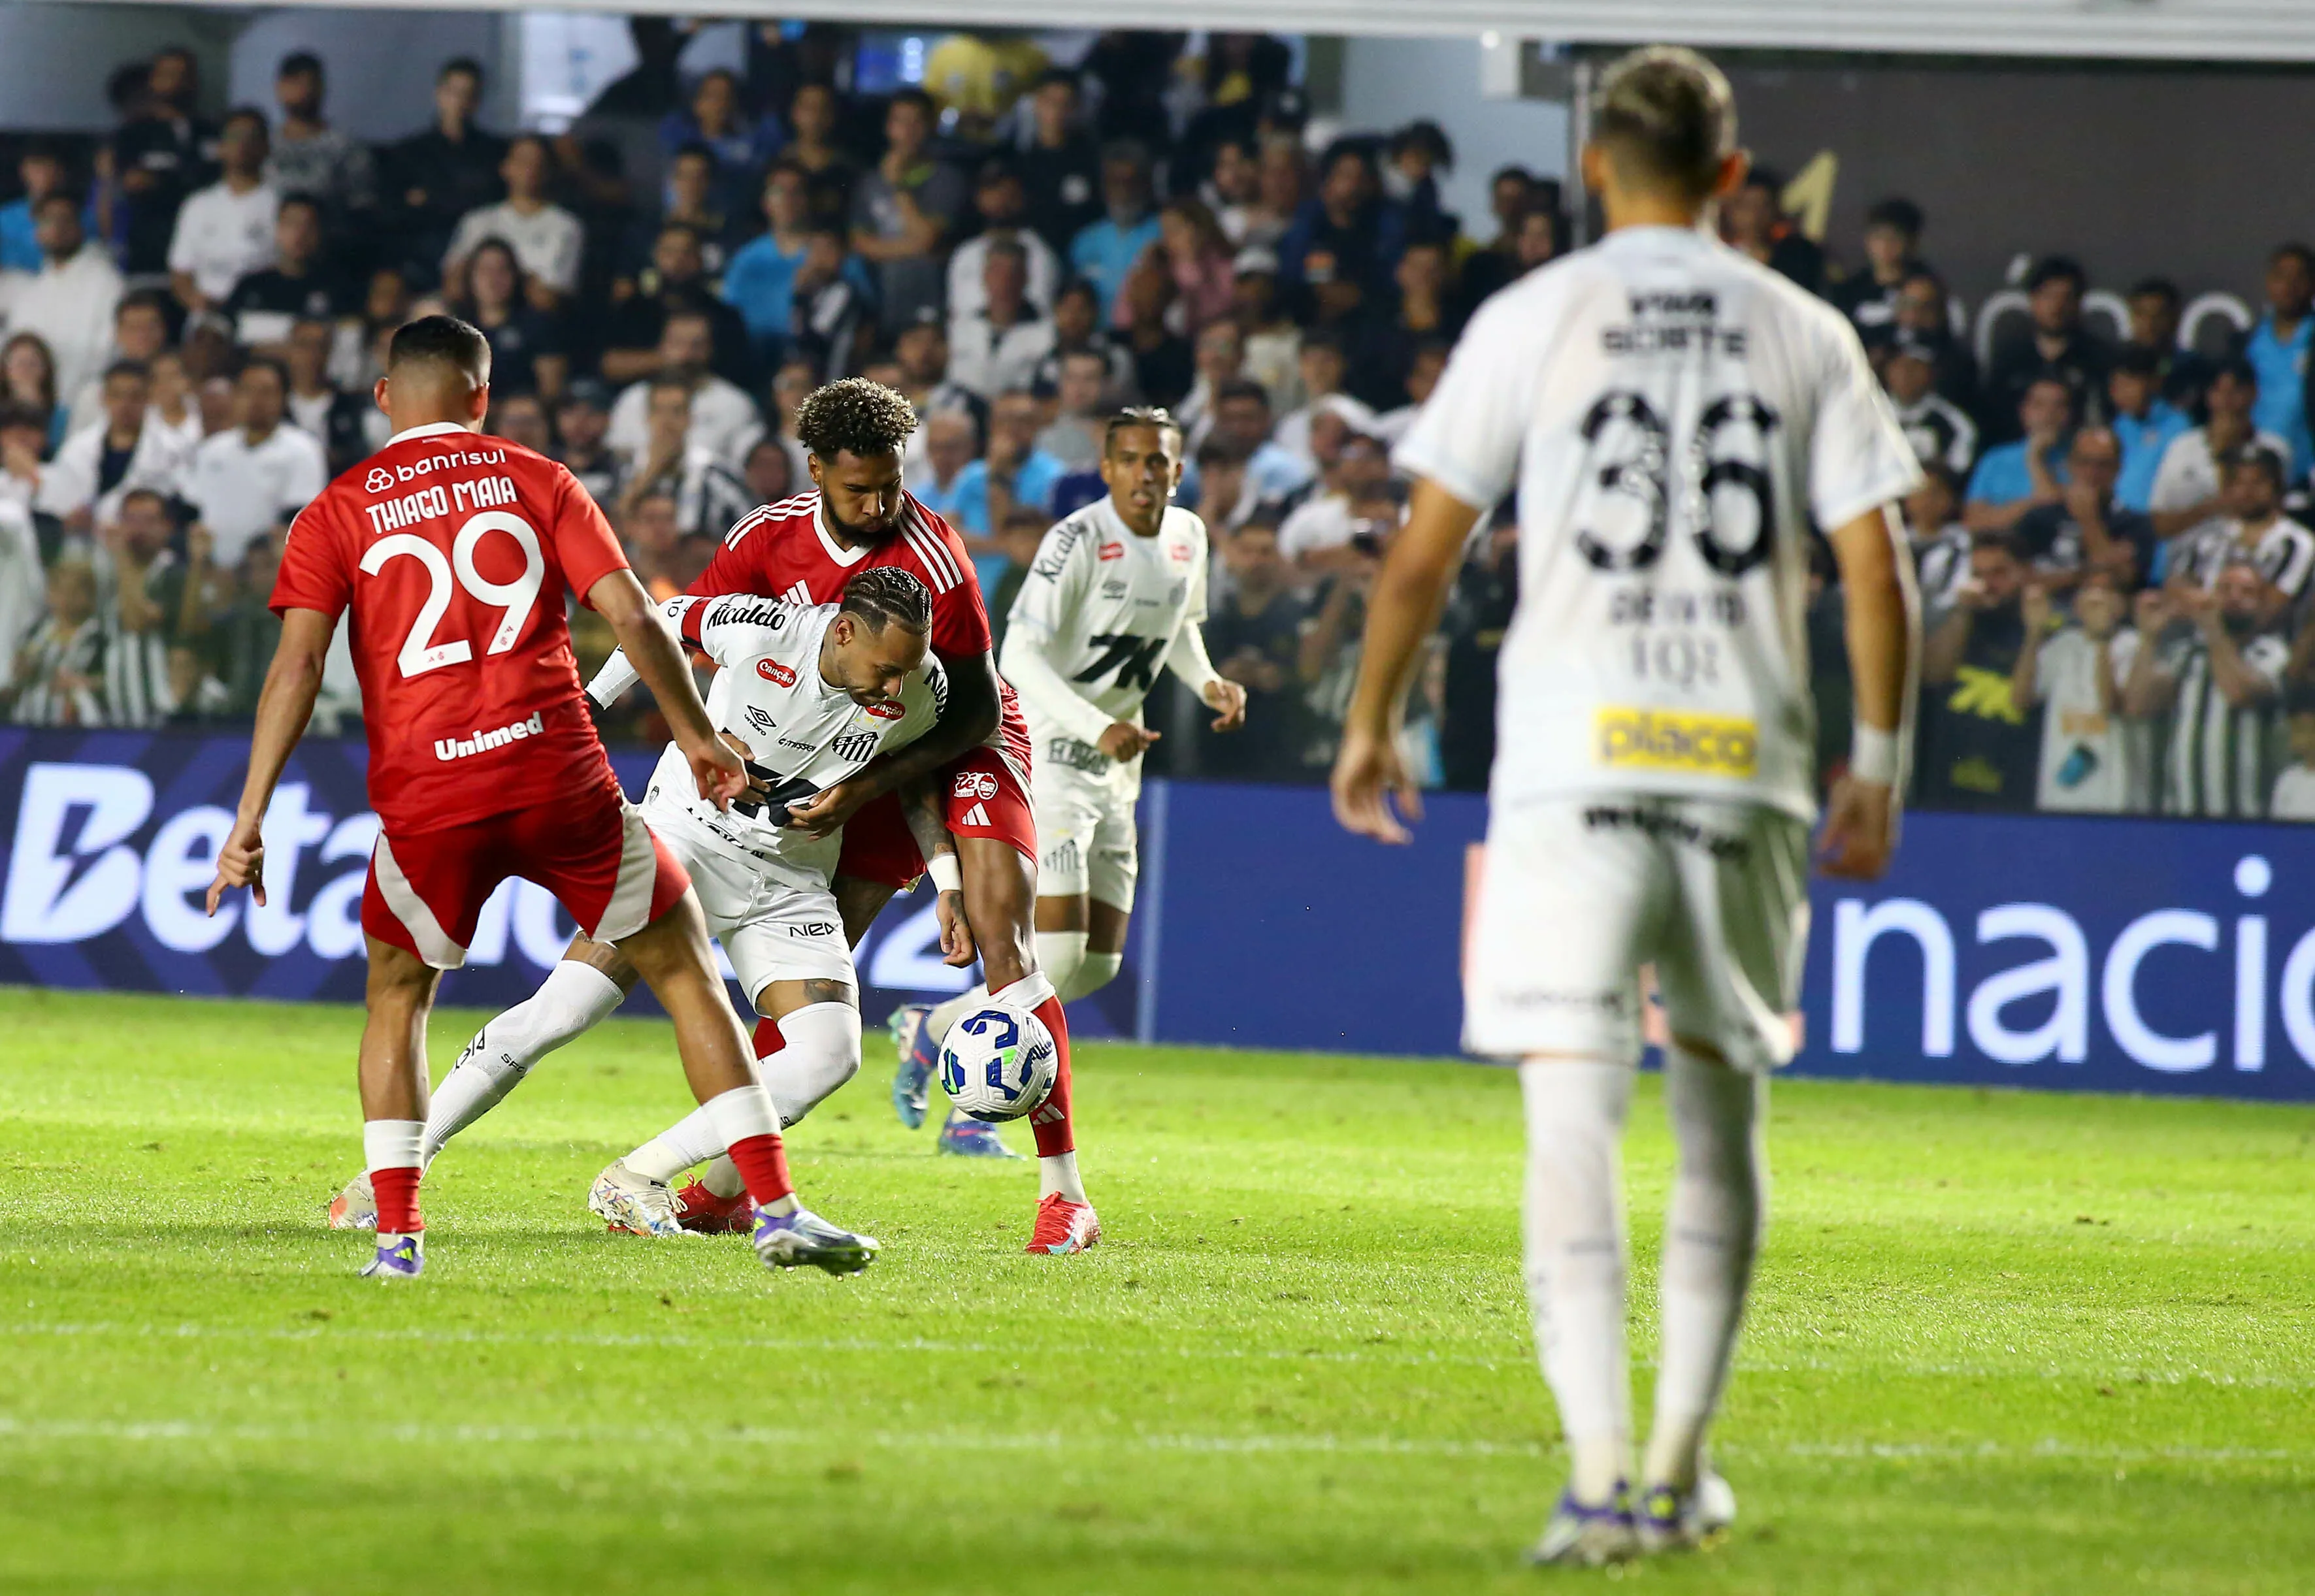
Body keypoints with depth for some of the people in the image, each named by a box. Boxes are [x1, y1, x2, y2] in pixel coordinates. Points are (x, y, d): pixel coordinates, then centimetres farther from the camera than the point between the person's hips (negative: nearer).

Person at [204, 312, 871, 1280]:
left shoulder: (335, 516, 9)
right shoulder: (535, 482, 11)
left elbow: (297, 666, -2)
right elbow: (631, 617, 3)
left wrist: (250, 819, -3)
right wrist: (697, 736, 15)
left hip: (425, 801, 0)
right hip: (559, 781, 0)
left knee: (396, 998, 23)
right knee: (687, 973, 12)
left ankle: (396, 1235, 11)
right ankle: (776, 1209, 6)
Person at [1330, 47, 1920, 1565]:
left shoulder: (1532, 318, 2)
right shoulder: (1806, 334, 8)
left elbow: (1424, 554, 1)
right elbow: (1877, 568, 4)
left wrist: (1373, 726, 14)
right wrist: (1877, 766, 14)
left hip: (1574, 756, -2)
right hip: (1746, 763, 2)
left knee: (1575, 1106, -7)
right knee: (1721, 1109, 17)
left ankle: (1600, 1475, -20)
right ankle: (1682, 1467, 20)